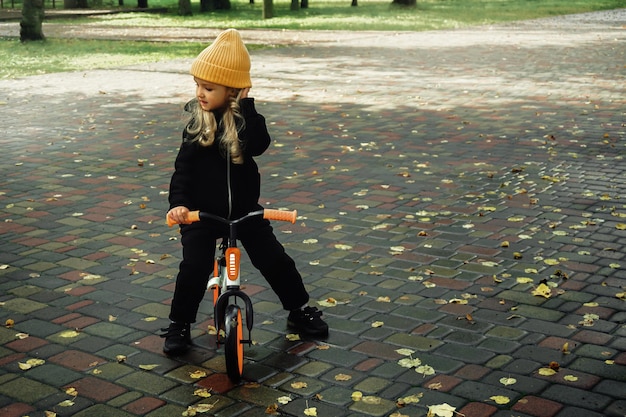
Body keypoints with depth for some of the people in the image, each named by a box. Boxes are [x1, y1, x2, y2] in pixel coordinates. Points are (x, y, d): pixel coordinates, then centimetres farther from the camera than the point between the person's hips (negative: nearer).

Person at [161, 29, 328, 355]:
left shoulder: (243, 117, -7)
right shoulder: (197, 120, -6)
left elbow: (258, 145, -28)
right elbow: (183, 168, -7)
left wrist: (246, 106, -30)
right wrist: (178, 203, -20)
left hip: (244, 208, 1)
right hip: (201, 212, 0)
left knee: (273, 259, 3)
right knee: (194, 267, -11)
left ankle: (299, 310, 24)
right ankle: (179, 325, 9)